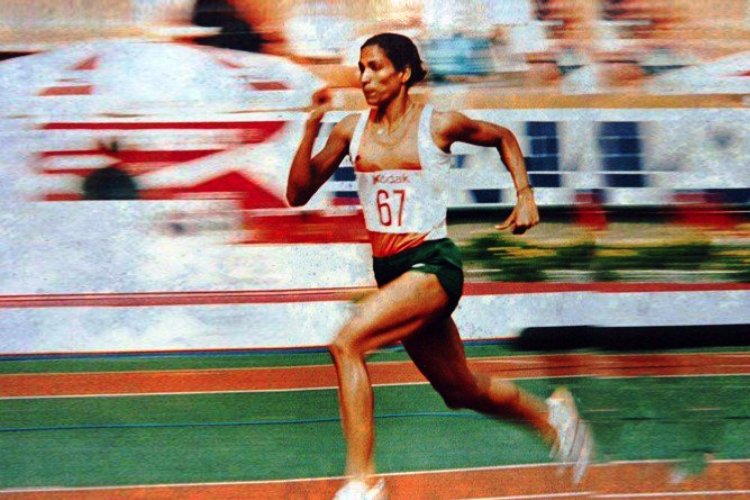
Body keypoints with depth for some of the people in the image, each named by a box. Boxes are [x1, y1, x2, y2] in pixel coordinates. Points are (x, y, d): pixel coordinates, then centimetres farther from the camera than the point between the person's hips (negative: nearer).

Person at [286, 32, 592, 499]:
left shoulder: (439, 124, -7)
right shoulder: (352, 129, 3)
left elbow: (503, 137, 12)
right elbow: (298, 194, 1)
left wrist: (525, 194, 2)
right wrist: (311, 129, -10)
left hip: (433, 264, -6)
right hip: (390, 269, 6)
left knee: (347, 343, -27)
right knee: (461, 390, 18)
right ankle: (550, 415, 46)